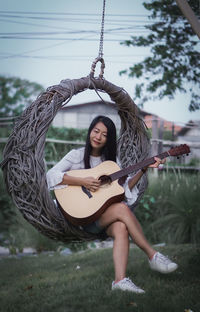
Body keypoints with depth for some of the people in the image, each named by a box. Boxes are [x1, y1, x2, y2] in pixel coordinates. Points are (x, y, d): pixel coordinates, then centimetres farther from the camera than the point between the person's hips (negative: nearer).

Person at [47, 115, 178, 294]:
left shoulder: (111, 159, 15)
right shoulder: (77, 155, 1)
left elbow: (125, 186, 10)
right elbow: (52, 175, -13)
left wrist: (143, 170, -1)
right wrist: (83, 182, -21)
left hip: (107, 215, 4)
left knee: (121, 227, -32)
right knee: (122, 208, -30)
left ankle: (120, 279, -46)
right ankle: (153, 256, -24)